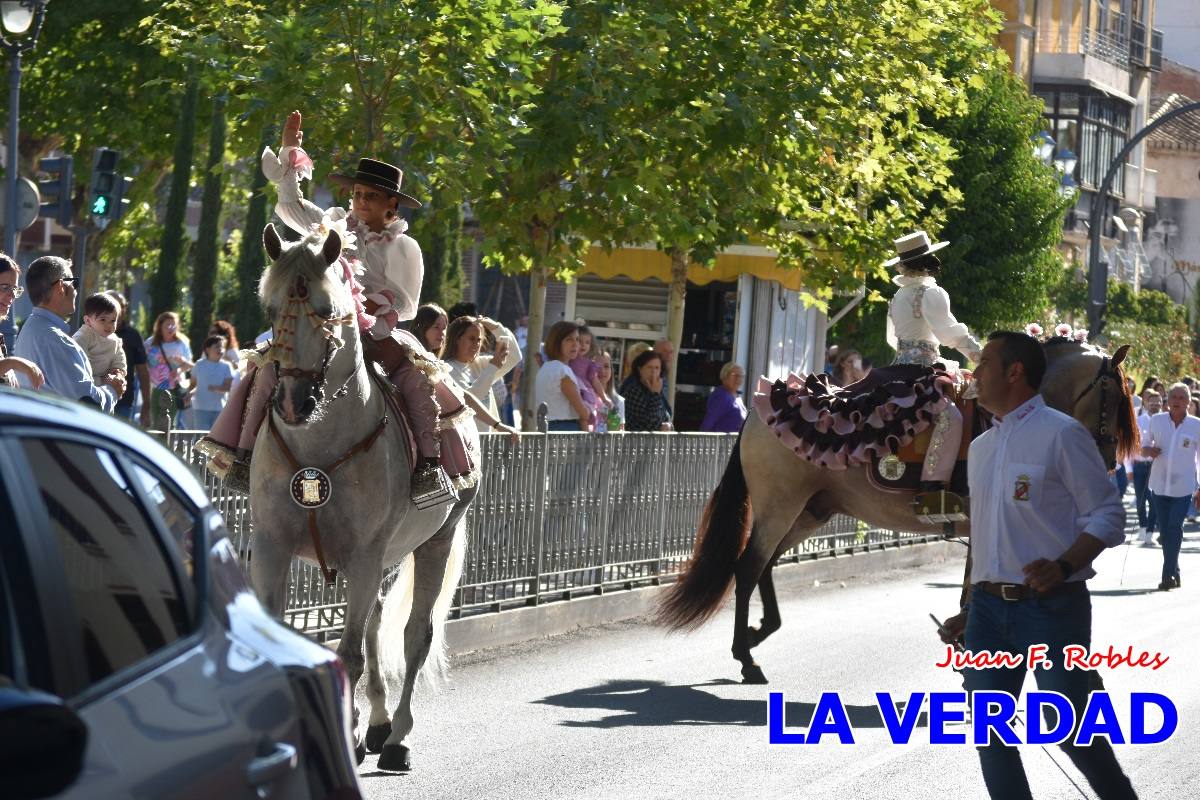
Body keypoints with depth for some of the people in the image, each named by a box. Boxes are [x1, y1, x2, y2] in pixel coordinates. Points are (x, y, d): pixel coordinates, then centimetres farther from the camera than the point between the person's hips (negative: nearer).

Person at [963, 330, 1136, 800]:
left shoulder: (1060, 434, -7)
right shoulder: (981, 448, 15)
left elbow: (1107, 516, -10)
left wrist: (1064, 566, -25)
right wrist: (971, 608, 19)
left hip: (1051, 605, -7)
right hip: (989, 606, 7)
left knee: (1070, 729, -4)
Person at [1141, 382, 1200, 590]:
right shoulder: (1156, 421, 1)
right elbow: (1143, 449, 11)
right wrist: (1149, 451, -14)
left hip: (1183, 487, -3)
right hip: (1160, 485, 3)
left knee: (1174, 528, -13)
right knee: (1165, 531, 7)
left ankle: (1169, 574, -10)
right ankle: (1174, 574, 20)